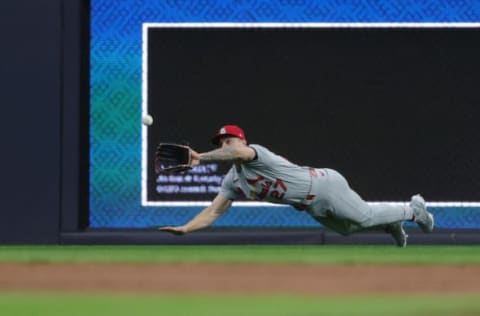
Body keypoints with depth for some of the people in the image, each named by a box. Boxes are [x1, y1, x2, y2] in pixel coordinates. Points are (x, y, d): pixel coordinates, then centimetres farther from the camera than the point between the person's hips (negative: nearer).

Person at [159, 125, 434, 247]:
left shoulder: (255, 153, -24)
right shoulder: (232, 182, 1)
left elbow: (239, 152, -50)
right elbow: (213, 212, -4)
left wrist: (201, 158, -54)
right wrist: (185, 228, -19)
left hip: (324, 185, -8)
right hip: (312, 208, 8)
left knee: (365, 217, 2)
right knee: (347, 228, 22)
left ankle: (413, 209, 27)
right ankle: (392, 224, 47)